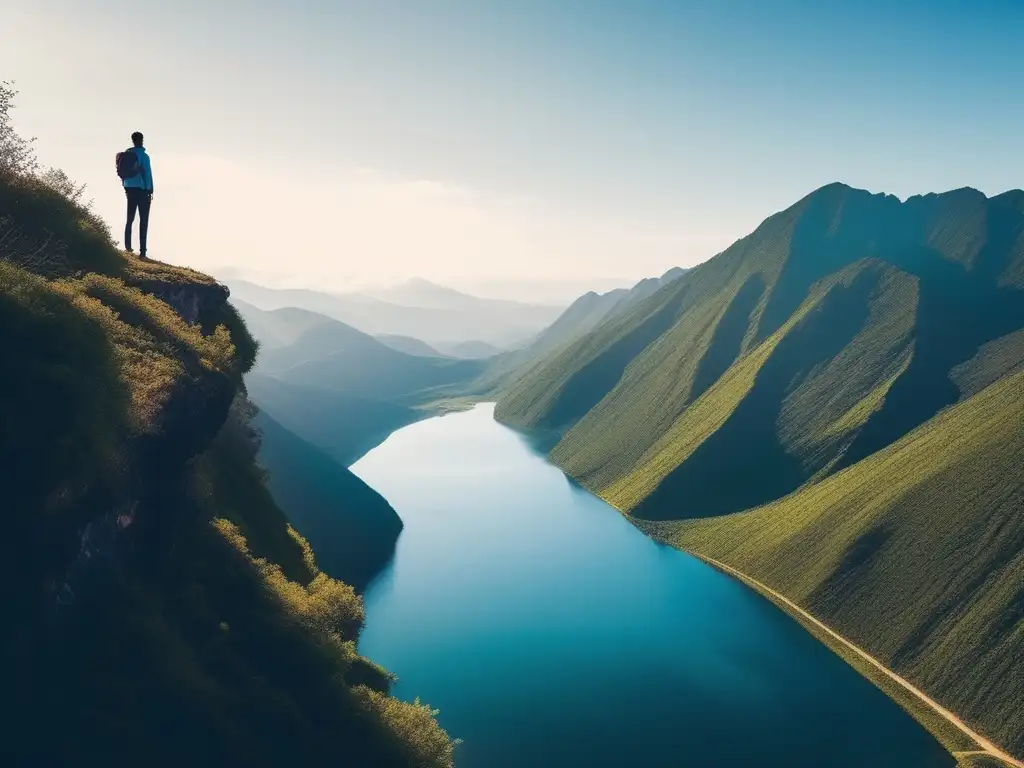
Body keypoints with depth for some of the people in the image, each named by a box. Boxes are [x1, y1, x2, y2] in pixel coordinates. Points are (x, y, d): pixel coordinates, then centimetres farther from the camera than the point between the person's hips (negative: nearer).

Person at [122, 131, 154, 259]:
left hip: (130, 189, 6)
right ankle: (142, 251, -9)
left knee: (130, 218, 18)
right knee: (143, 221, -4)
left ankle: (128, 246, 21)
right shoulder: (143, 156, -12)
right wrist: (150, 191, -5)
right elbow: (148, 174, -12)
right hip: (142, 190, -6)